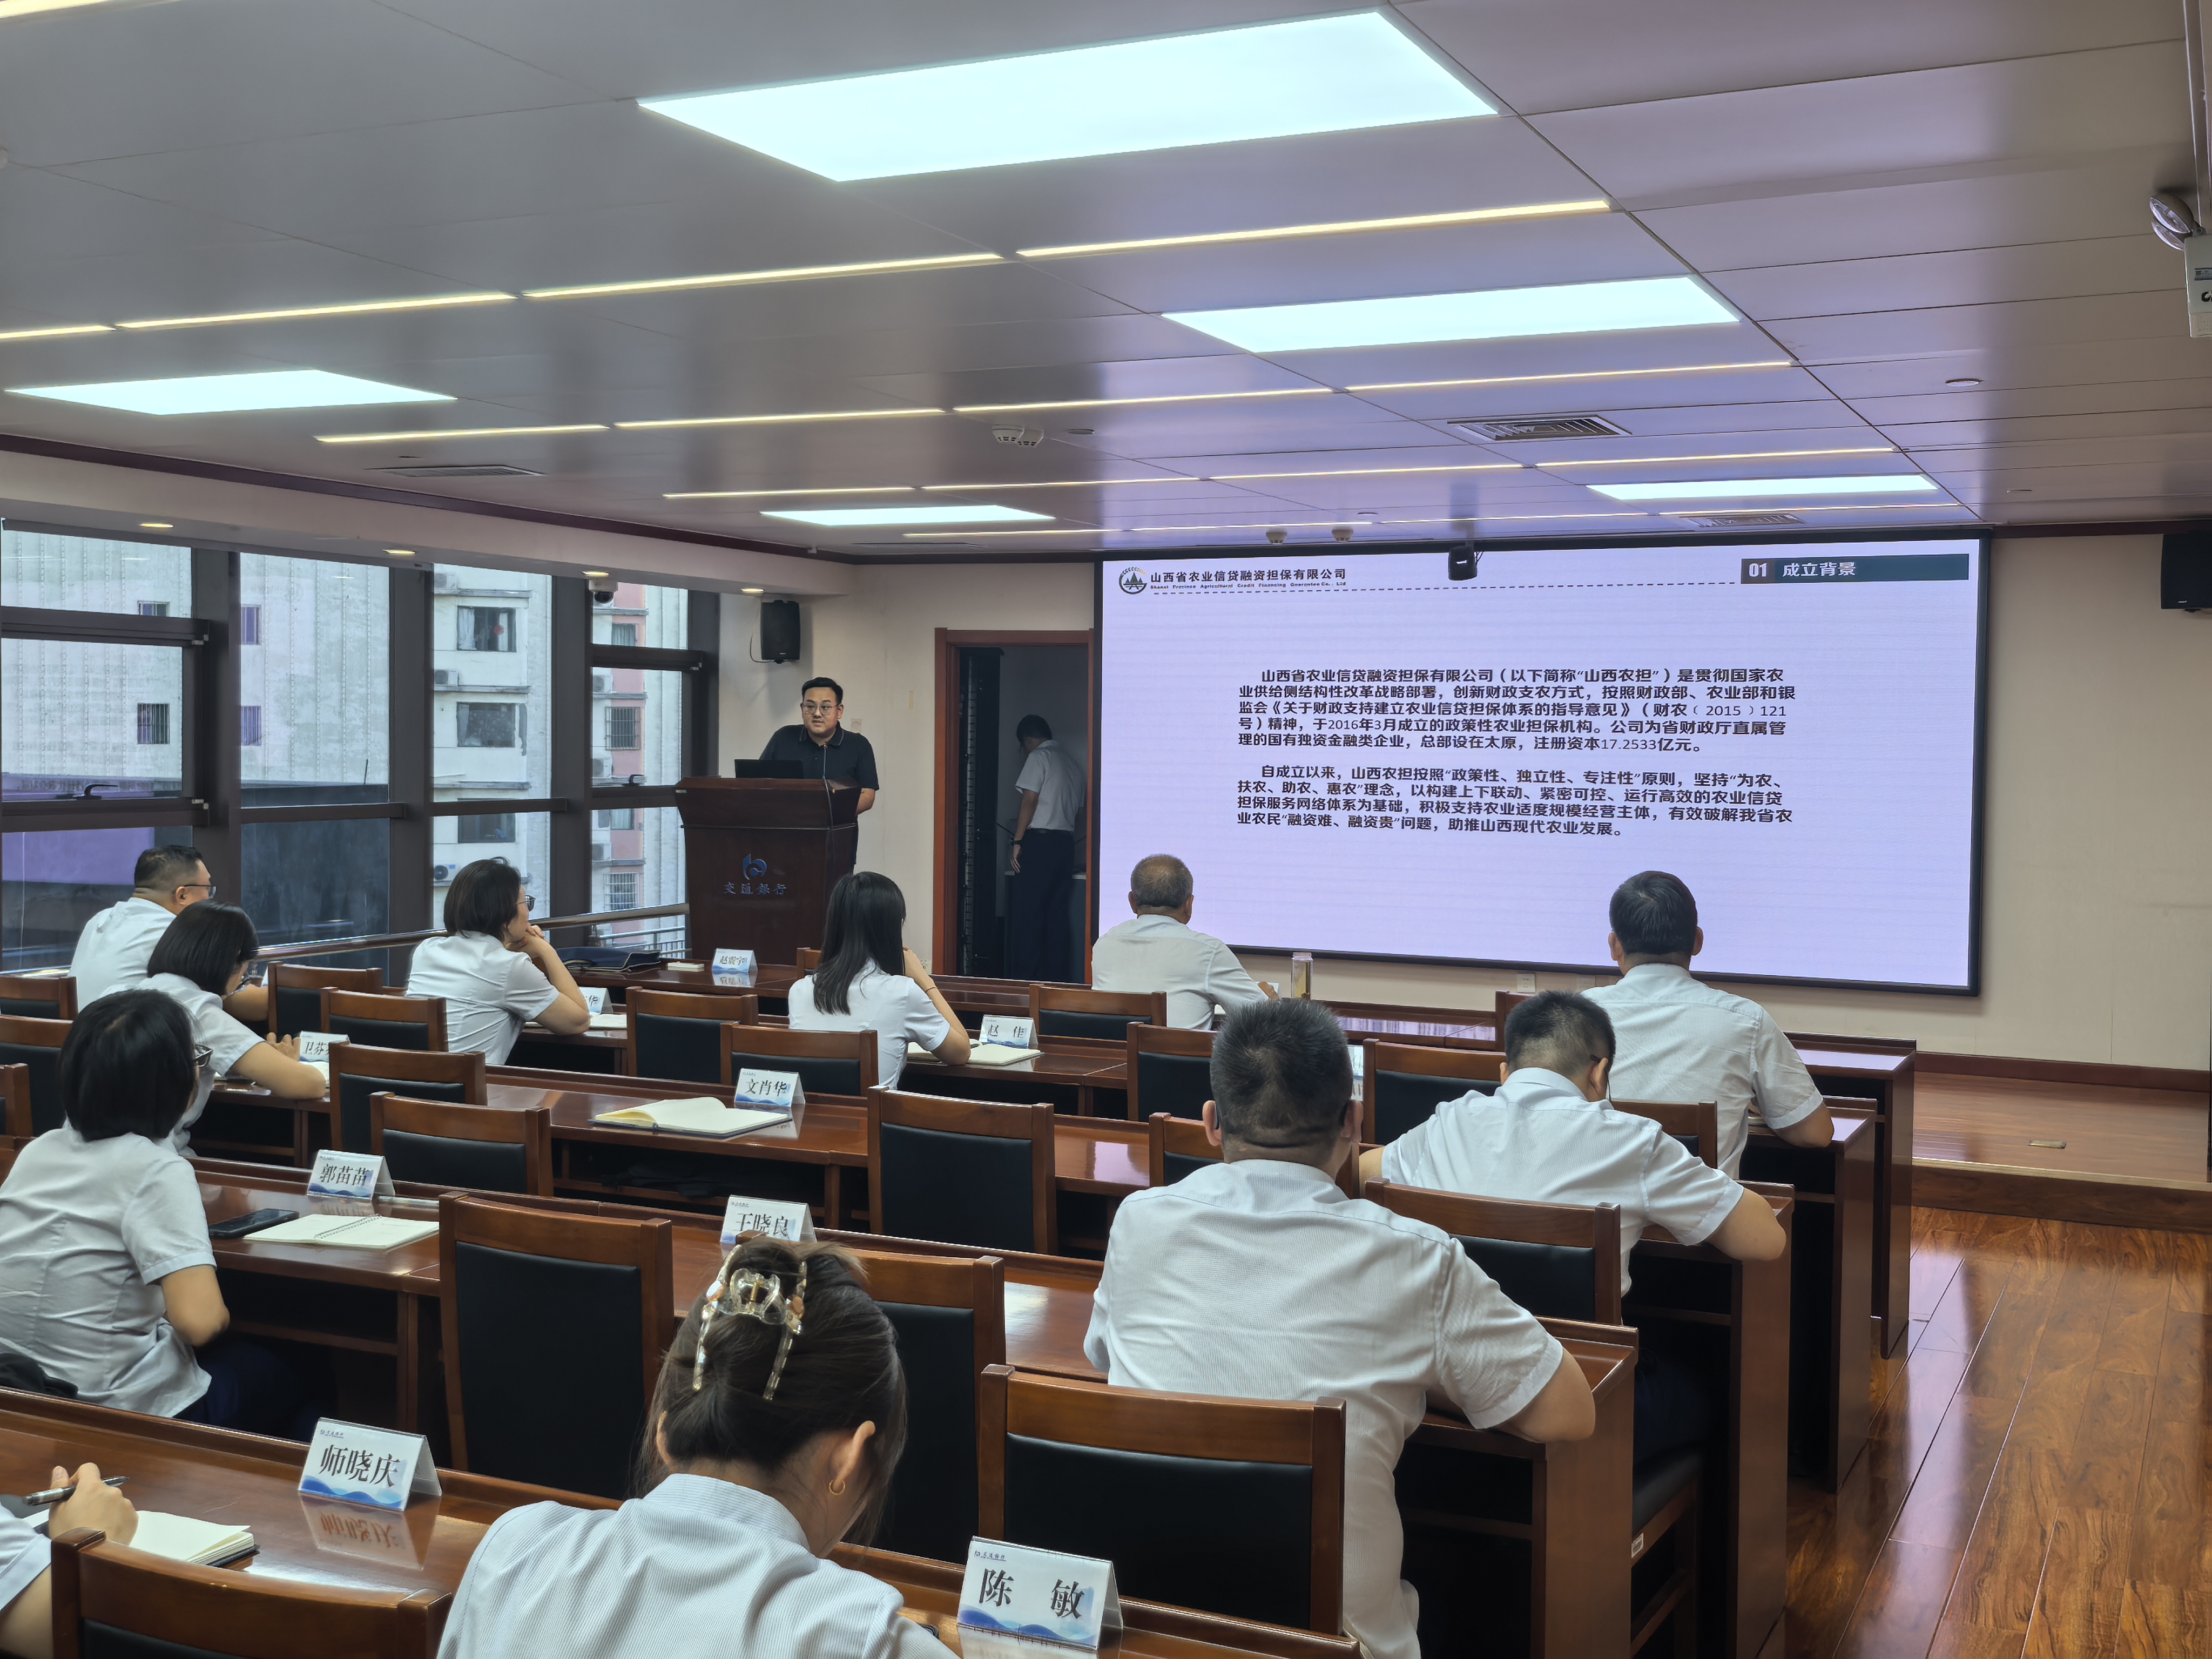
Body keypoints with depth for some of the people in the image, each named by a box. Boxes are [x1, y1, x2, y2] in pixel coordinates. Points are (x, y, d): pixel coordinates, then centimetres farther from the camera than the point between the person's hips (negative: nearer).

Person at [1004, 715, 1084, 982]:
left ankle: (1024, 977, -8)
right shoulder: (1072, 763, 17)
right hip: (1066, 844, 7)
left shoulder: (1038, 757, -5)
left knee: (1027, 912, -5)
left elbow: (1030, 800, -12)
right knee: (1058, 913, 7)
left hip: (1039, 840, -7)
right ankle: (1055, 977, 6)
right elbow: (1079, 814, 18)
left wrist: (1017, 842, -10)